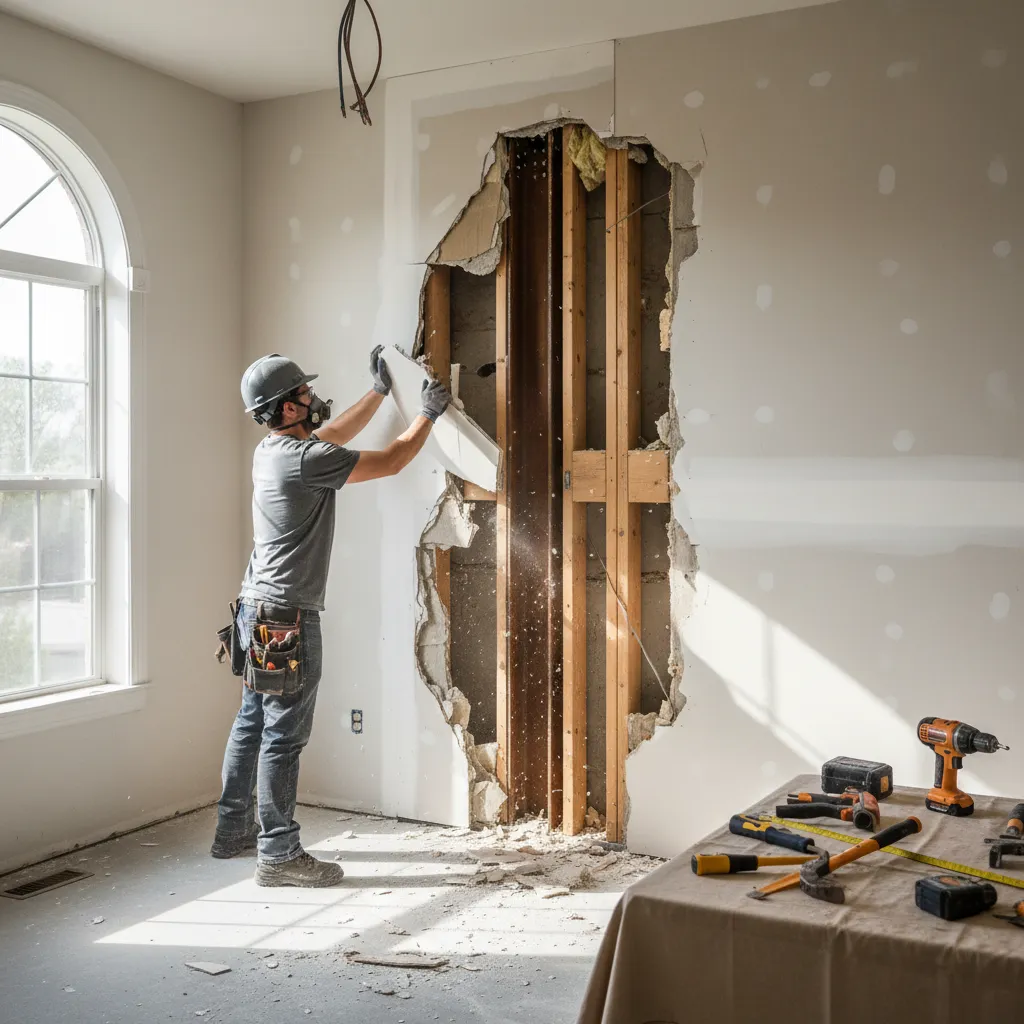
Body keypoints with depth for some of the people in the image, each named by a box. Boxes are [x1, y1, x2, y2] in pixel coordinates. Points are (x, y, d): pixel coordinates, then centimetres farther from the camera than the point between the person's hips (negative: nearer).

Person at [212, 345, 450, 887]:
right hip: (287, 616, -10)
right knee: (283, 736, -4)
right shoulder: (305, 460, -18)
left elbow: (332, 434, 27)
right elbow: (390, 461, -11)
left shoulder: (270, 450, 10)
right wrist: (428, 413, 3)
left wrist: (379, 391, 31)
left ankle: (233, 830, 28)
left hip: (257, 608, 10)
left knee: (252, 723, 17)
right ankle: (278, 854, 2)